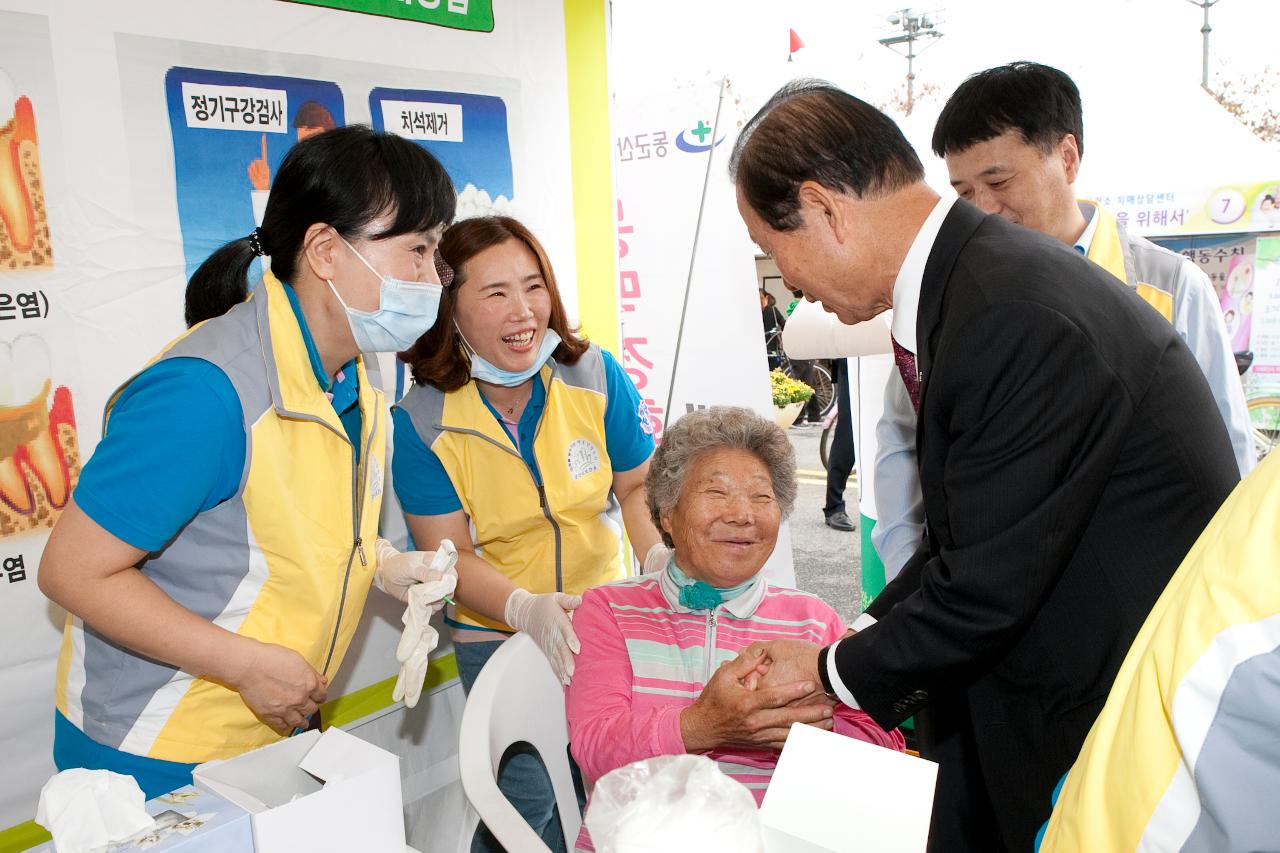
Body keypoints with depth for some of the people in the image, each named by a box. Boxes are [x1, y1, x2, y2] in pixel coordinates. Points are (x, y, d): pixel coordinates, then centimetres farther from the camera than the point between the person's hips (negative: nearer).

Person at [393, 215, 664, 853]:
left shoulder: (594, 375, -9)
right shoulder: (421, 422, -15)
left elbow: (639, 486, -1)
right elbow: (450, 554, -14)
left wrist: (660, 554, -21)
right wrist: (526, 608, -31)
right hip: (495, 633, -2)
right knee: (528, 797, -4)